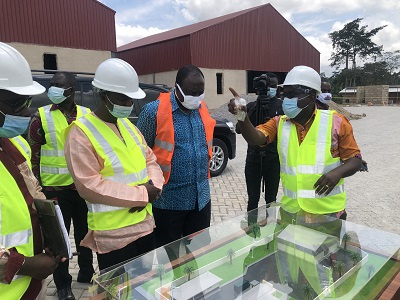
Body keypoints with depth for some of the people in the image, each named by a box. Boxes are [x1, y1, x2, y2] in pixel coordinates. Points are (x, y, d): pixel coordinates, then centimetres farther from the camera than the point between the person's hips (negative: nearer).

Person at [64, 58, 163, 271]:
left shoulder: (128, 125, 9)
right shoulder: (81, 133, -15)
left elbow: (150, 160, 11)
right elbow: (89, 186, -21)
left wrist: (152, 186, -11)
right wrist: (142, 194, -20)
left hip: (145, 225, 8)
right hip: (113, 235, -7)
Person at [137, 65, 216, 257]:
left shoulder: (202, 109, 5)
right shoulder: (154, 111, -14)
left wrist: (203, 177, 15)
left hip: (201, 198, 6)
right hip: (168, 199, -5)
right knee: (168, 256, 13)